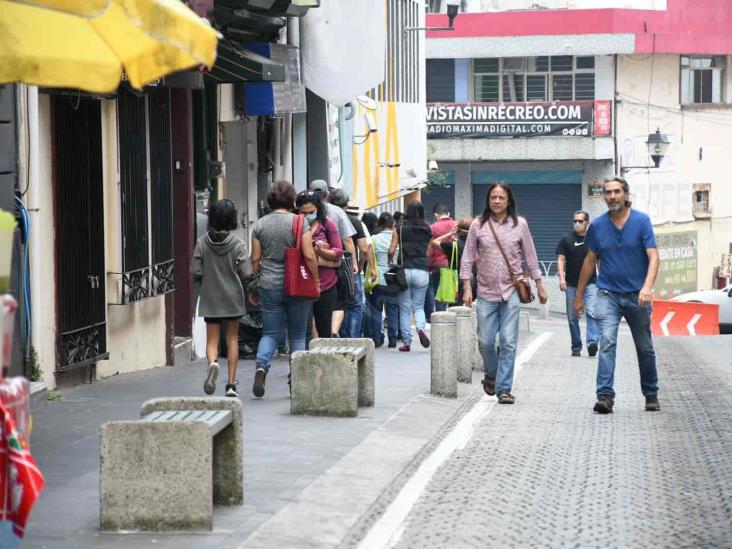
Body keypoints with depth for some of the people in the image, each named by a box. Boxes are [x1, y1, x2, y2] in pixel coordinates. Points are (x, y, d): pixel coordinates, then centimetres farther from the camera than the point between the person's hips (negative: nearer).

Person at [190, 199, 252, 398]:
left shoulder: (202, 242, -6)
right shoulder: (237, 244, -10)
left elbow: (195, 272, -8)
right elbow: (246, 273, -12)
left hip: (210, 299, 0)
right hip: (233, 298, 0)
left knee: (212, 339, 7)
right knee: (232, 339, 12)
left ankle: (213, 363, -27)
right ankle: (231, 384, 10)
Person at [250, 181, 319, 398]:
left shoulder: (260, 225, 2)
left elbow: (255, 259, 4)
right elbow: (309, 256, -11)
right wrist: (316, 280, 0)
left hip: (269, 285, 2)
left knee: (270, 332, 8)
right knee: (297, 335, 9)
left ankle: (262, 365, -17)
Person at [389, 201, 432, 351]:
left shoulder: (400, 228, 0)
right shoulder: (427, 230, 5)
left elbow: (391, 250, -1)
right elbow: (428, 252, 9)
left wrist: (389, 260, 19)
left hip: (404, 270, -1)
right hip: (422, 271, 1)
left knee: (404, 308, 7)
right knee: (418, 305, 13)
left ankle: (406, 342, 6)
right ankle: (421, 327, -16)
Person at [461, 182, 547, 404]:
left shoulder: (520, 224, 3)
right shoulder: (478, 225, 2)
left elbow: (530, 257, 10)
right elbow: (468, 258, 5)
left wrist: (539, 285, 10)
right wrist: (467, 288, -1)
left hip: (511, 291, -1)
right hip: (486, 292, 1)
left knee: (508, 342, -5)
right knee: (485, 342, 2)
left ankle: (504, 389, 0)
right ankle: (491, 375, 31)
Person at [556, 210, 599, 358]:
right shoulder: (566, 240, 7)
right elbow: (560, 259, 3)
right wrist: (561, 277, -11)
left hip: (590, 283, -1)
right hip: (571, 285, 1)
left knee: (592, 312, -20)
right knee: (572, 318, 5)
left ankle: (592, 342, -29)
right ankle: (576, 347, 13)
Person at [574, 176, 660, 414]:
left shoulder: (641, 221, -6)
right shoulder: (597, 226, 1)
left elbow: (653, 256, -12)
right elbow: (590, 261, 12)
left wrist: (647, 287, -28)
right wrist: (579, 295, 14)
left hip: (637, 296, 0)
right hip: (608, 294, 0)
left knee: (645, 348, 11)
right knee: (607, 341, -18)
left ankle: (651, 394, 27)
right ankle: (605, 396, -22)